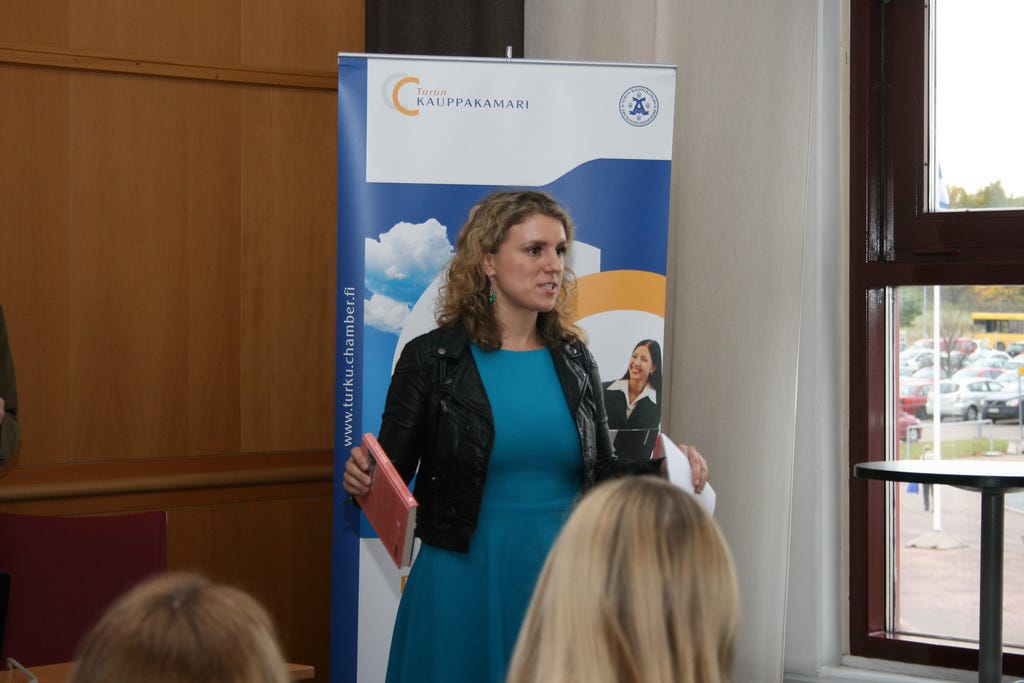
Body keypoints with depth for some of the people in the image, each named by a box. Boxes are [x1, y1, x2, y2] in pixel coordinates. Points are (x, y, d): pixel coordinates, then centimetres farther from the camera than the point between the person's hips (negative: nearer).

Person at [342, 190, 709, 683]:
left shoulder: (573, 360, 7)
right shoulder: (431, 359, -5)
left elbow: (600, 472, 12)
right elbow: (391, 477, -4)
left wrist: (664, 470, -4)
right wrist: (361, 481, -25)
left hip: (559, 579, 4)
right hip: (463, 584, -4)